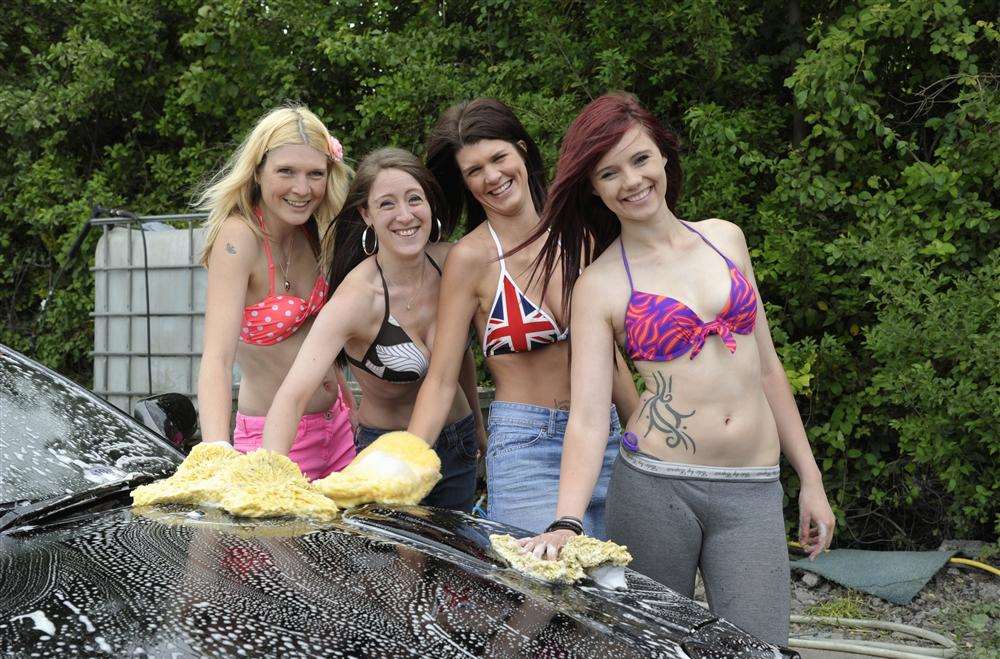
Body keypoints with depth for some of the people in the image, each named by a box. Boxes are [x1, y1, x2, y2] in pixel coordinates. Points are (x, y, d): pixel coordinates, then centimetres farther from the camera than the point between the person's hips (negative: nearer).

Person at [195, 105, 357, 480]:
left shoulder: (309, 231, -2)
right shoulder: (238, 237, -23)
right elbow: (217, 358, -33)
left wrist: (346, 400, 6)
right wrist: (218, 458, -45)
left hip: (337, 427, 7)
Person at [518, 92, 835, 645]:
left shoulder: (725, 238, 10)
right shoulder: (598, 286, -1)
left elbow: (767, 367, 15)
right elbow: (587, 418, -9)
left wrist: (810, 480, 14)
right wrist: (565, 523, -25)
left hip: (753, 494, 3)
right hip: (655, 486, -2)